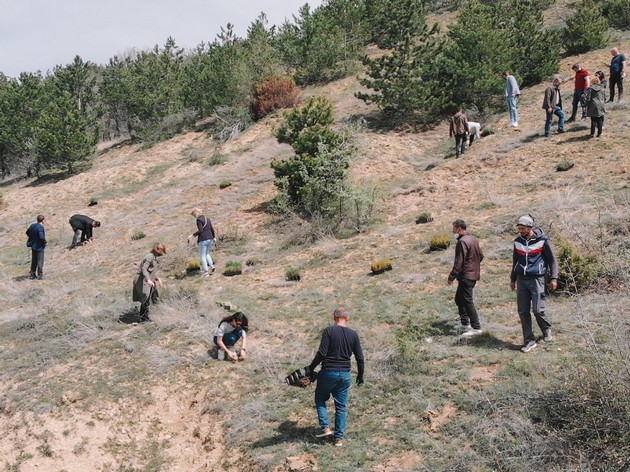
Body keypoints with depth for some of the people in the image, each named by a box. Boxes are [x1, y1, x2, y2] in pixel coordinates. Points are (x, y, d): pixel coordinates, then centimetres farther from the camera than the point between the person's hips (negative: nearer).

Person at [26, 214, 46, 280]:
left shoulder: (32, 225, 3)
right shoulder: (40, 227, -21)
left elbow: (27, 232, 15)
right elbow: (41, 237, -30)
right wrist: (45, 242, -12)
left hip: (33, 246, 8)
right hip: (39, 247, -8)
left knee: (34, 261, 17)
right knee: (40, 261, 1)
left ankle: (33, 274, 24)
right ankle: (40, 275, 5)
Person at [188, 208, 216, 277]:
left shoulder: (199, 220, -10)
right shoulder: (207, 218, 13)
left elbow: (200, 230, -20)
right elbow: (212, 229, 14)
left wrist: (192, 235, -17)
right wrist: (213, 238, 25)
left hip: (203, 239, -8)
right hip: (210, 238, 8)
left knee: (202, 255, 1)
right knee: (207, 253, 23)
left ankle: (206, 272, -2)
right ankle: (211, 265, 1)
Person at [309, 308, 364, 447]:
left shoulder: (329, 331, -9)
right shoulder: (353, 334, 3)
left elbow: (322, 353, -15)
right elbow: (360, 358, 5)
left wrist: (311, 368, -2)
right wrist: (360, 375, 18)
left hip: (328, 372, -3)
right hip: (345, 374, 3)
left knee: (320, 399, 17)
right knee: (341, 406, 11)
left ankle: (326, 427, 3)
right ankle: (339, 438, 12)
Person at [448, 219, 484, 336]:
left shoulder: (462, 241, -18)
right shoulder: (473, 239, 12)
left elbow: (459, 262, -21)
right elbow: (481, 255, 19)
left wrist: (452, 276, -16)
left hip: (466, 276, -10)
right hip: (474, 274, 10)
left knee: (467, 301, -6)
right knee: (459, 299, 19)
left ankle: (476, 328, -5)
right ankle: (465, 323, 24)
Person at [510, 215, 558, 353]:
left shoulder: (542, 241, -7)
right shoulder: (518, 241, 7)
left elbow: (552, 260, -2)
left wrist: (554, 278, -10)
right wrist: (513, 279, 23)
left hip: (536, 279, -5)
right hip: (521, 280, 5)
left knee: (537, 309, -7)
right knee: (522, 311, 1)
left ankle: (546, 329, 24)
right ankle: (529, 340, 9)